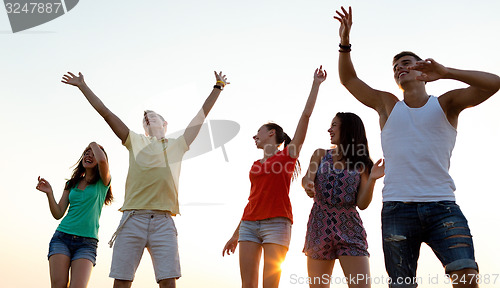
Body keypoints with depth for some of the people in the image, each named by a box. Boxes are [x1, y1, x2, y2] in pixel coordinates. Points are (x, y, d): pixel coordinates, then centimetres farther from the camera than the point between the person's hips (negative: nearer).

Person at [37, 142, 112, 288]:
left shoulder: (102, 182, 6)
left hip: (87, 243, -3)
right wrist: (49, 194, -4)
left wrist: (94, 144, 4)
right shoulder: (71, 184, 17)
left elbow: (102, 160, -17)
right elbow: (58, 214, 12)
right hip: (62, 238, 3)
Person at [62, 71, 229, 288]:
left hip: (163, 222, 0)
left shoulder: (177, 146, 22)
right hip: (133, 219, 0)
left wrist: (218, 87, 28)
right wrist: (82, 86, 21)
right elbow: (105, 112, 20)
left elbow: (202, 115, 24)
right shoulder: (135, 142, 21)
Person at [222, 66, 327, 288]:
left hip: (276, 222, -5)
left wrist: (316, 84, 1)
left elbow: (306, 115, 0)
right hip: (249, 224, 5)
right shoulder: (256, 165, 21)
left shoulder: (289, 154, 6)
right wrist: (236, 234, 22)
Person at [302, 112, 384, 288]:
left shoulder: (361, 164, 6)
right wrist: (308, 185, -26)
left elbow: (362, 204, -1)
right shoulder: (320, 155, 12)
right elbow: (306, 179, -3)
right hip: (319, 227, 2)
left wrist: (372, 179, -16)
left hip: (349, 229, -1)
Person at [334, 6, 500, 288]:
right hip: (397, 209, 2)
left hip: (442, 206, -1)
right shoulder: (388, 105, 17)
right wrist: (345, 42, 8)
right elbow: (349, 79, 22)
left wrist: (445, 72, -13)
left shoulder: (446, 104, 10)